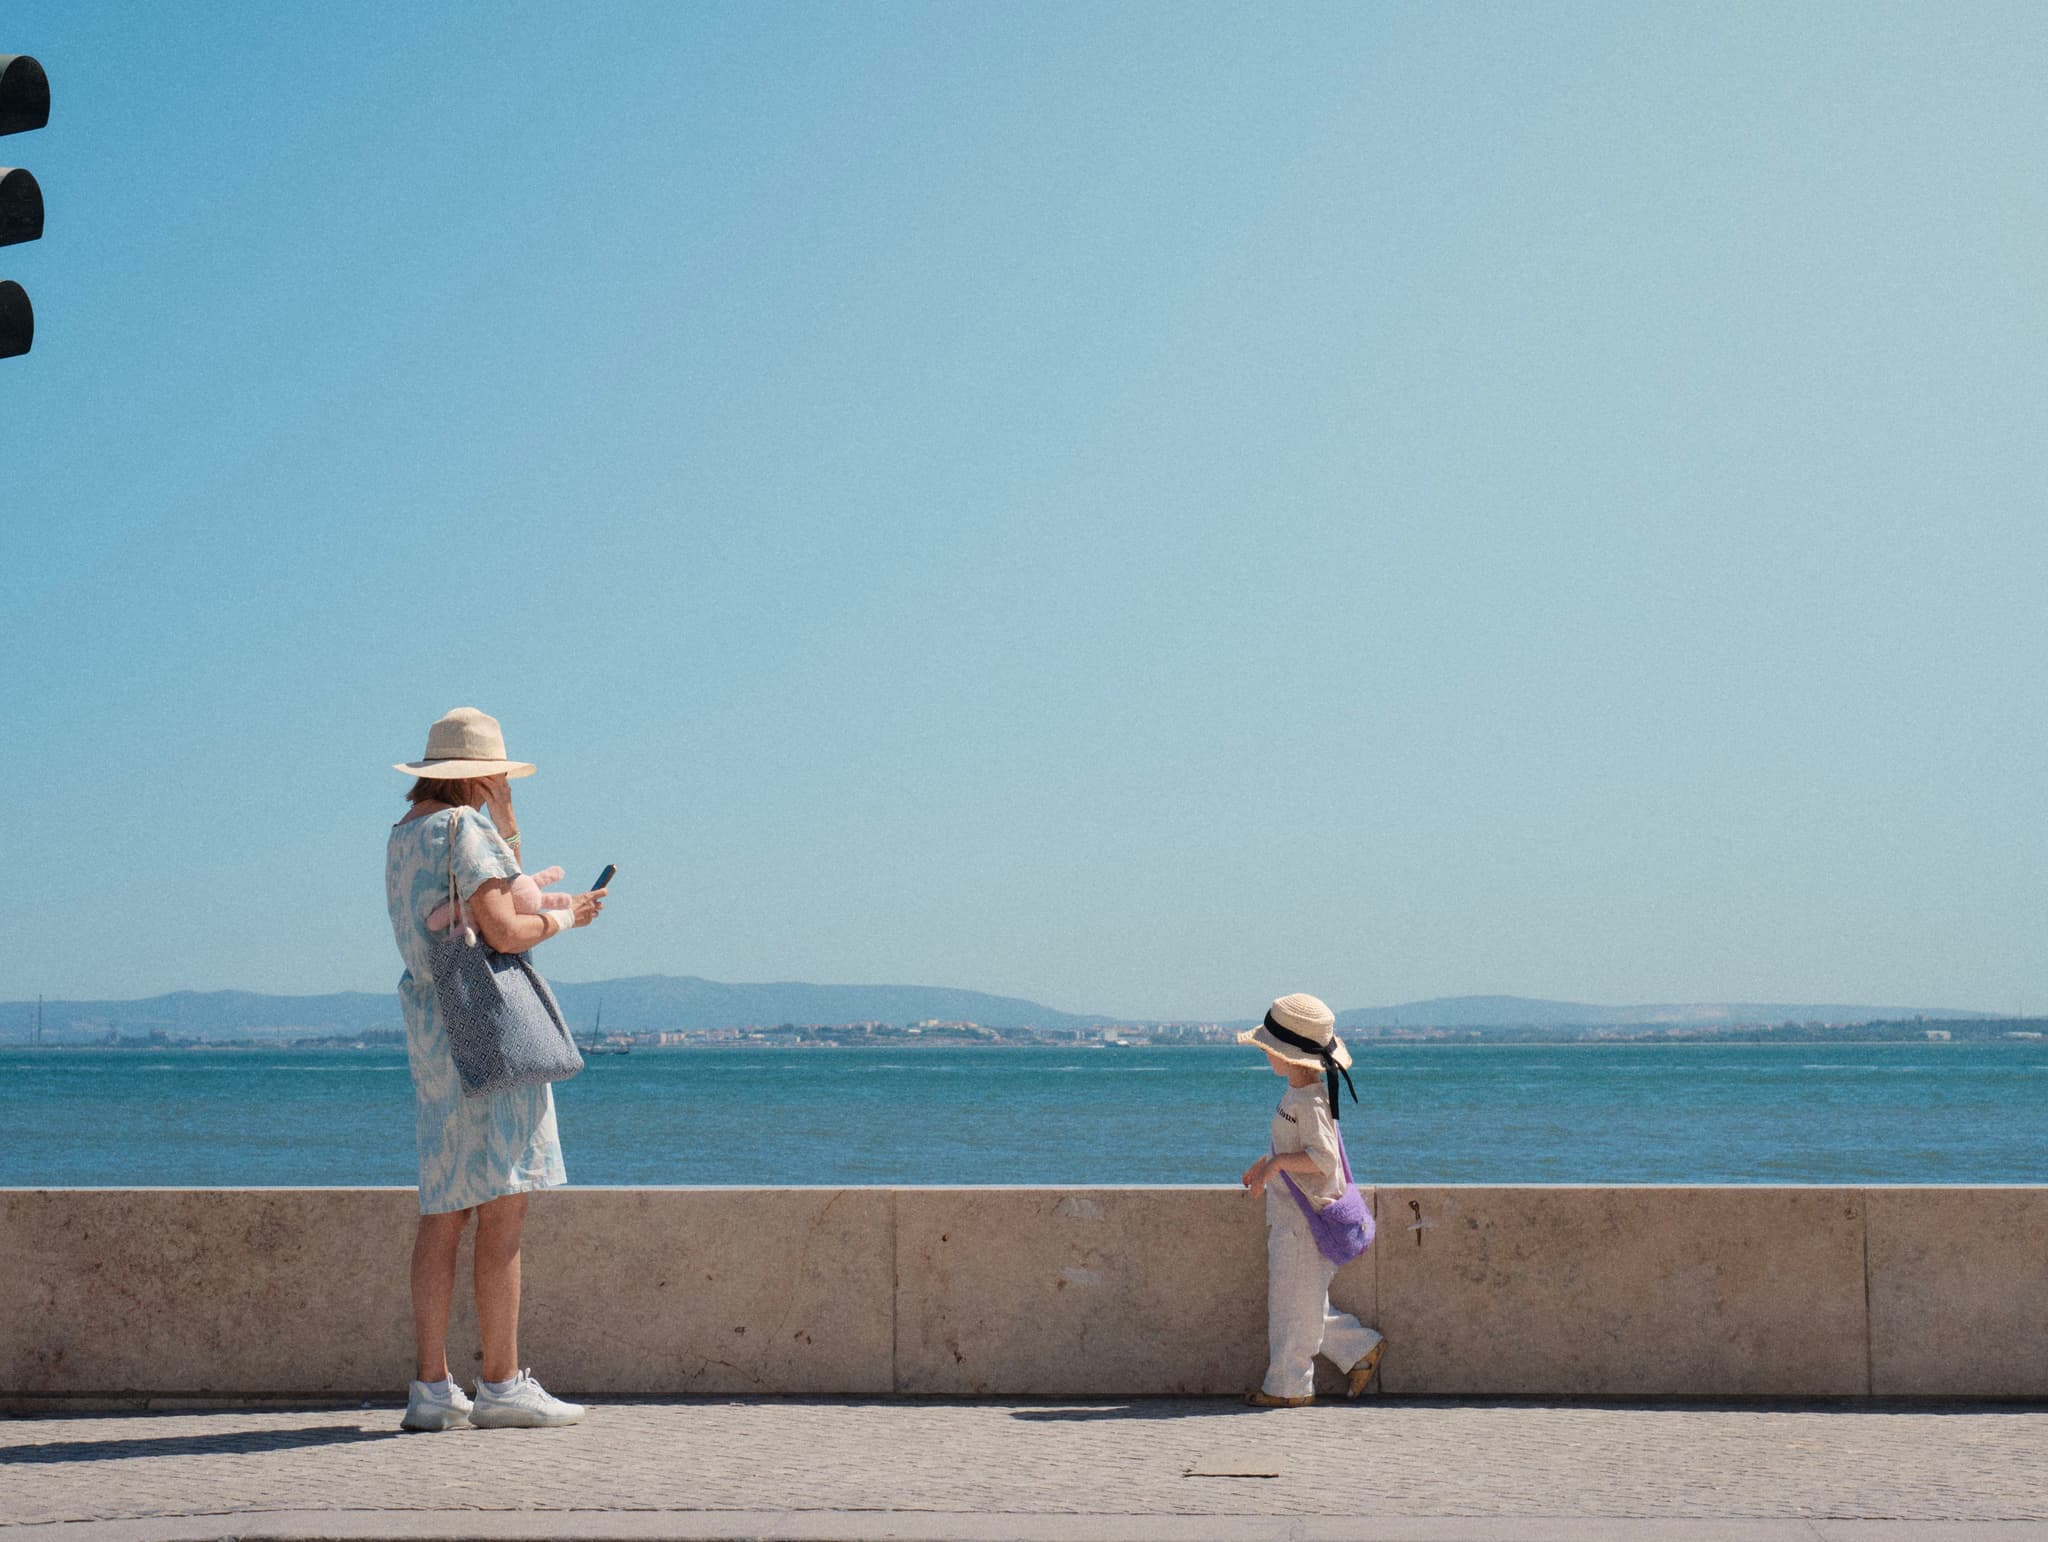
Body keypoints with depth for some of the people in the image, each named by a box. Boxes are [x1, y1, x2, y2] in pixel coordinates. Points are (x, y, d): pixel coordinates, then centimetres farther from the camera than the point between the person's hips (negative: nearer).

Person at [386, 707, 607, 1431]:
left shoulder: (402, 836, 19)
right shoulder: (464, 827, -9)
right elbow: (505, 931, -17)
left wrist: (502, 812, 21)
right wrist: (565, 917, 0)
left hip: (430, 1029, 9)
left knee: (444, 1213, 7)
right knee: (503, 1208, -7)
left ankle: (431, 1386, 6)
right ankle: (502, 1385, -8)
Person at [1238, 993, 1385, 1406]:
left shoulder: (1311, 1101, -21)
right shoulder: (1296, 1094, 10)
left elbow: (1323, 1157, -27)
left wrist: (1275, 1164, -23)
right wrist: (1265, 1163, 23)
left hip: (1306, 1216, -10)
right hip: (1287, 1214, 10)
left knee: (1294, 1301, 0)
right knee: (1303, 1302, 16)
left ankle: (1287, 1385, 8)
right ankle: (1360, 1349, 23)